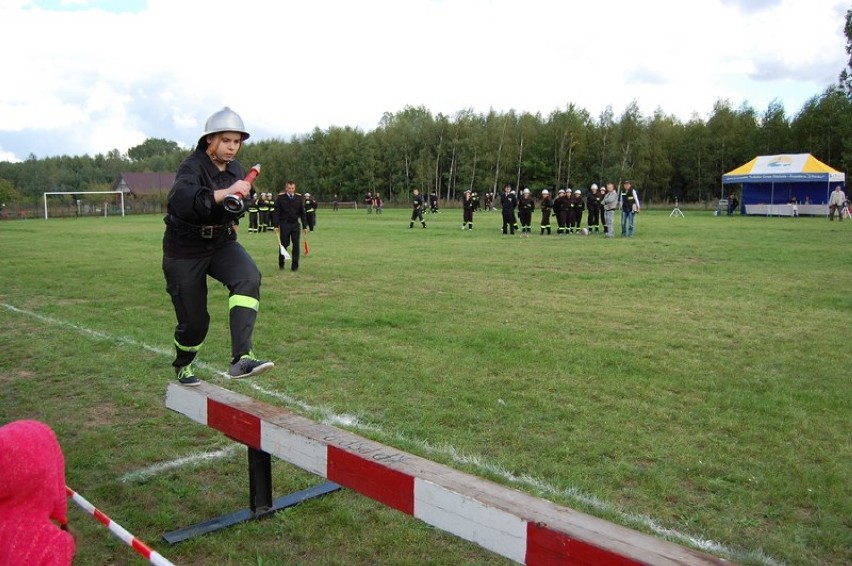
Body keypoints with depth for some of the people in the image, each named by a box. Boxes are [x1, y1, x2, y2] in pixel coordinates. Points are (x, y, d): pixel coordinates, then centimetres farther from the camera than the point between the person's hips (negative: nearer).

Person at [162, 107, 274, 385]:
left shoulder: (236, 170, 1)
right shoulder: (192, 167, -20)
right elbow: (179, 198, -46)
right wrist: (223, 193, -57)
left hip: (222, 242, 5)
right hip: (185, 250, -5)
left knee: (248, 277, -27)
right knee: (194, 320, 1)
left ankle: (241, 358, -32)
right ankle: (183, 366, 35)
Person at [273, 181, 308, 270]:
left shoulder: (299, 198, 3)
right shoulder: (280, 197, -3)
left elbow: (303, 213, 7)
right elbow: (276, 212, -3)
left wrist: (305, 226, 4)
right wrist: (276, 225, -8)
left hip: (295, 224, 2)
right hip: (284, 224, -2)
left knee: (296, 244, -2)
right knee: (283, 244, 4)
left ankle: (295, 265, 3)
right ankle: (281, 264, 19)